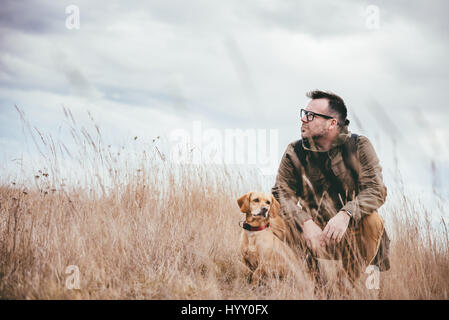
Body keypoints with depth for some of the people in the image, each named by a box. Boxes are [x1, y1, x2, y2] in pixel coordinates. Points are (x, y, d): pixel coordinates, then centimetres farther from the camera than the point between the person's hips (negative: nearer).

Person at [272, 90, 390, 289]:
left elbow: (376, 190, -16)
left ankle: (353, 284, -13)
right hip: (315, 226, 1)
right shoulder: (295, 152, -2)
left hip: (352, 228, -1)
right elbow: (282, 192, -10)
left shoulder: (359, 146, -7)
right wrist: (306, 223, -29)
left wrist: (346, 214, -36)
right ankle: (315, 285, -10)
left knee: (373, 221, -31)